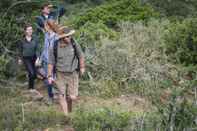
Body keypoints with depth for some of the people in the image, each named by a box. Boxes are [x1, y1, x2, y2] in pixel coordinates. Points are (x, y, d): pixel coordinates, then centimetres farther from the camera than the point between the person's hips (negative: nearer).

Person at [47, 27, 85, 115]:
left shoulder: (75, 45, -10)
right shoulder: (54, 48, -11)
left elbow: (81, 56, 7)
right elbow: (51, 62, -1)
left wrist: (82, 67, 17)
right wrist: (49, 76, -2)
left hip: (73, 74, 0)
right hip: (60, 74, 0)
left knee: (72, 97, 0)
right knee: (62, 96, -3)